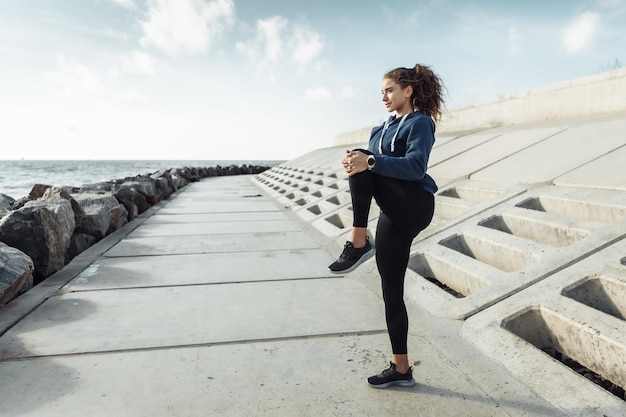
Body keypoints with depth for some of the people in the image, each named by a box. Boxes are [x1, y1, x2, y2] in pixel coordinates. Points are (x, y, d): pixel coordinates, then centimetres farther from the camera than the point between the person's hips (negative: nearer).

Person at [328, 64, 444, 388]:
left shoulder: (420, 122, -3)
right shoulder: (385, 126, 20)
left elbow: (415, 167, -19)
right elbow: (370, 161, 13)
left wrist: (369, 161, -30)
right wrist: (354, 162, -11)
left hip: (414, 206, -8)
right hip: (393, 215, 8)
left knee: (363, 165, -22)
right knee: (391, 291, 7)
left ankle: (358, 244, -19)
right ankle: (401, 369, 17)